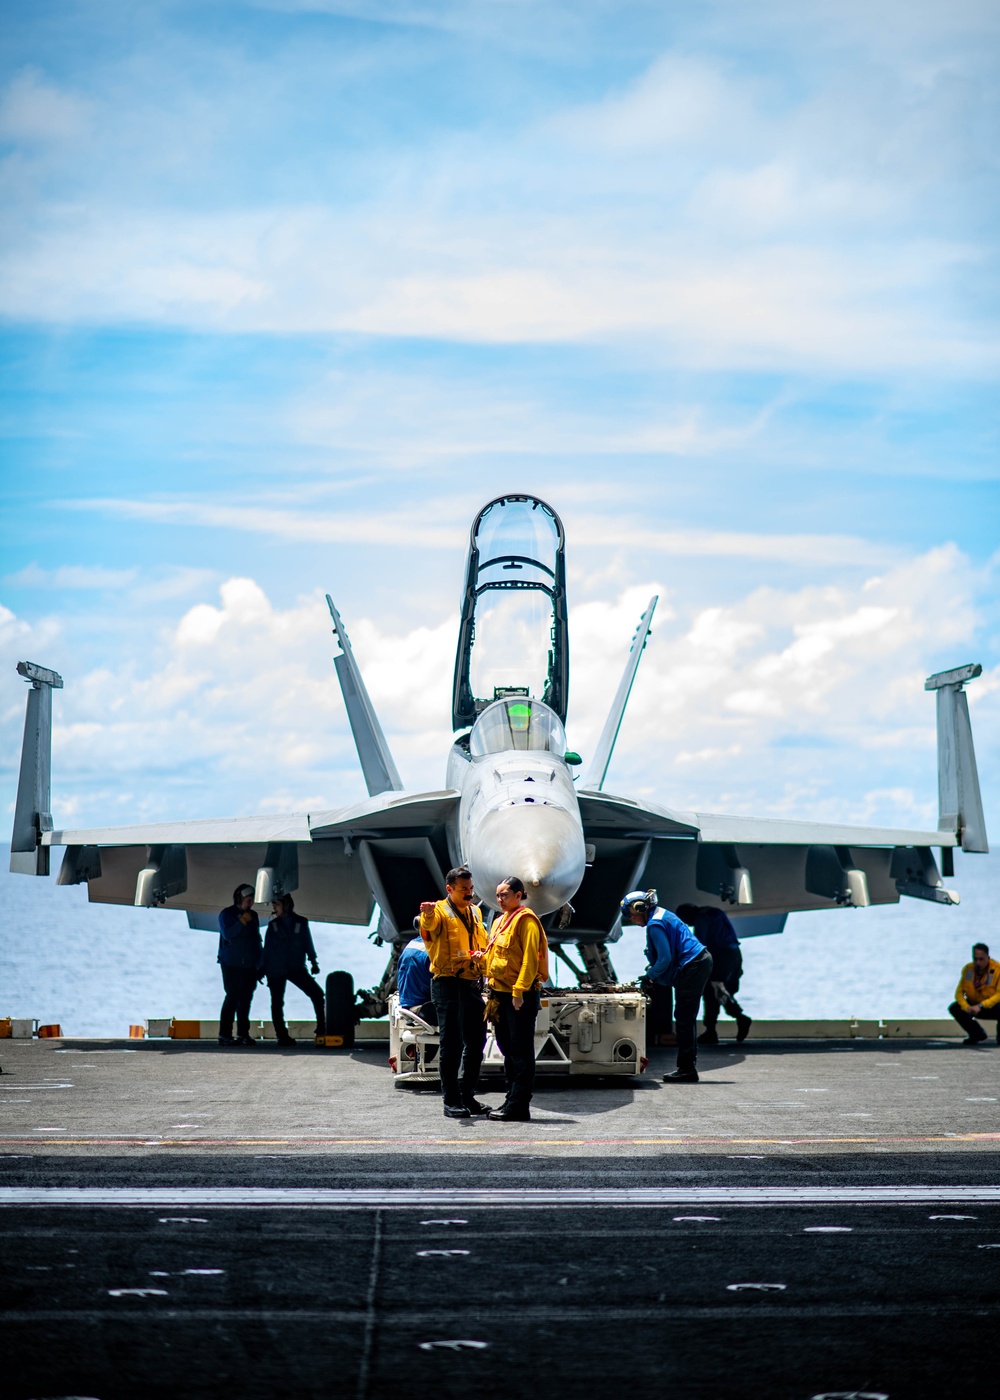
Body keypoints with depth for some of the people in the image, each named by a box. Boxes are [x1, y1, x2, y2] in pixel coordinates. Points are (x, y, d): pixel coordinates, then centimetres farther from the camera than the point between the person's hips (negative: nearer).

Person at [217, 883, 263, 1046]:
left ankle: (243, 1033, 12)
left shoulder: (253, 915, 13)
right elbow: (227, 934, -19)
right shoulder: (227, 915, -4)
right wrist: (242, 921, -22)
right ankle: (225, 1034, -8)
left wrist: (259, 962, 17)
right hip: (231, 964, -6)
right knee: (232, 997, -10)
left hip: (249, 965, 6)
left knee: (245, 999, 6)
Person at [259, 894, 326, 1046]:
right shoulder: (273, 925, 9)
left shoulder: (300, 923, 5)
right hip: (275, 970, 1)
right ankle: (282, 1035, 4)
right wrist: (262, 969, 7)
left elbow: (308, 944, 8)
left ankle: (322, 1029, -7)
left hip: (296, 968, -1)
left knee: (316, 993, -13)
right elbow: (267, 949, 11)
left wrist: (313, 962, -2)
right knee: (277, 1003, -2)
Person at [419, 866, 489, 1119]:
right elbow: (430, 926, -30)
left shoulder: (474, 912, 16)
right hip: (448, 984, -7)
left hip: (472, 983, 7)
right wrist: (427, 915, -53)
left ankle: (467, 1096, 22)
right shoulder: (441, 910, -7)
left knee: (476, 1041, 11)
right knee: (451, 1043, -4)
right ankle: (451, 1101, 2)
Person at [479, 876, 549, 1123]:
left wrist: (519, 991, -22)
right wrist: (483, 958, 5)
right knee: (508, 1049, 13)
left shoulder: (526, 920, -10)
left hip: (521, 995, -9)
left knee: (521, 1052, -7)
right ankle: (512, 1101, 20)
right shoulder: (500, 921, 18)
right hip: (501, 993, 9)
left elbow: (529, 958, -17)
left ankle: (518, 1107, -7)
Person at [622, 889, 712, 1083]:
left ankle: (687, 1069, -5)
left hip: (692, 967, -11)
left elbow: (665, 958, -18)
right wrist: (653, 970, 17)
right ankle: (689, 1068, 17)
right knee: (687, 1018, 14)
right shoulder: (661, 914, 16)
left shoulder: (655, 925, -15)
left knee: (683, 1018, -6)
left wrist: (650, 975, -4)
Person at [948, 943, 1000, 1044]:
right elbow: (959, 992, -8)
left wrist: (980, 1006, -35)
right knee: (954, 1008, -18)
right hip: (974, 1005, 5)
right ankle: (978, 1035, 5)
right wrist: (966, 1007, -28)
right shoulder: (968, 969, -8)